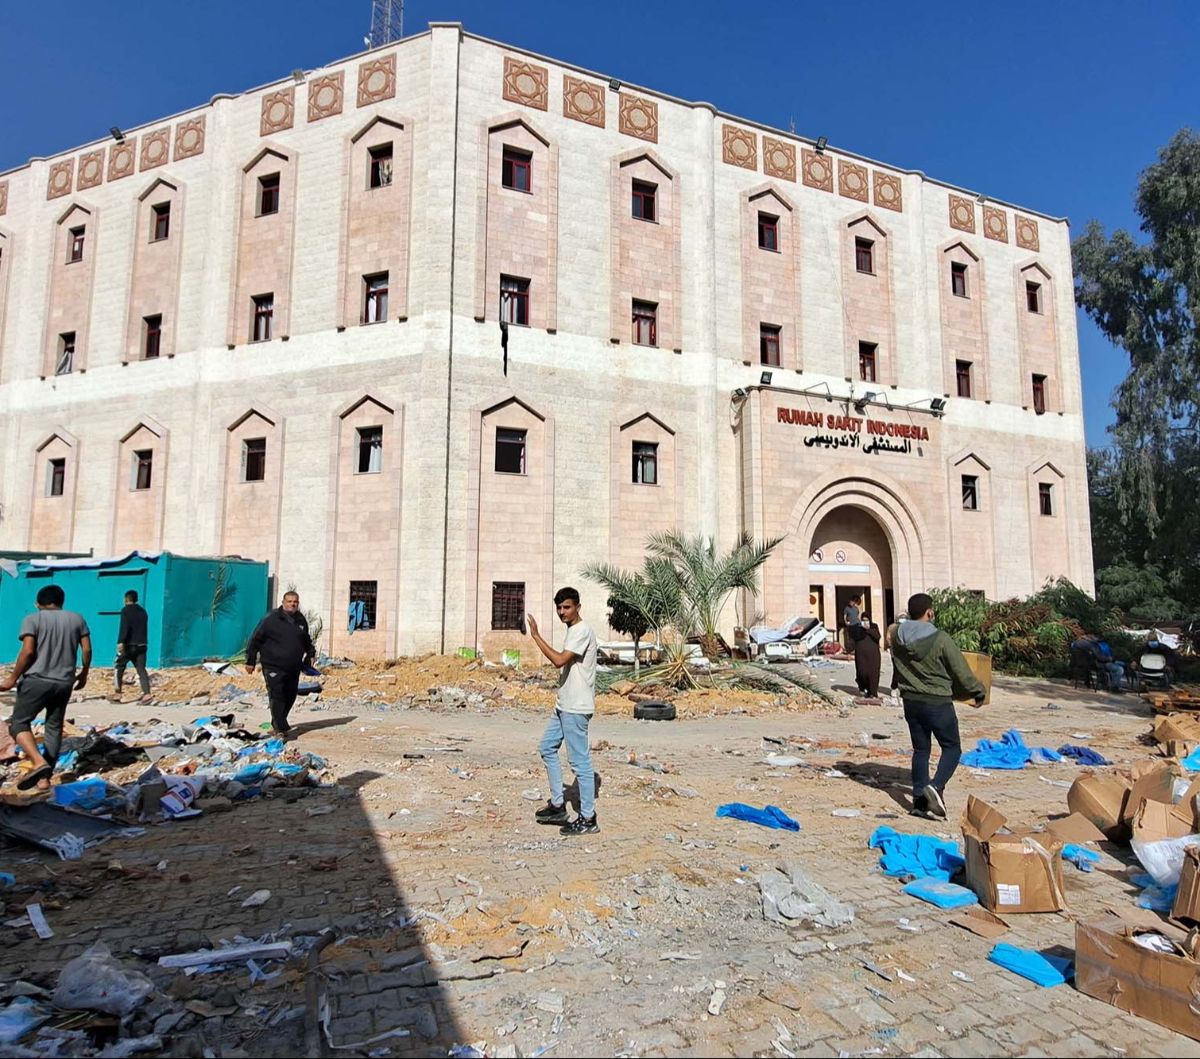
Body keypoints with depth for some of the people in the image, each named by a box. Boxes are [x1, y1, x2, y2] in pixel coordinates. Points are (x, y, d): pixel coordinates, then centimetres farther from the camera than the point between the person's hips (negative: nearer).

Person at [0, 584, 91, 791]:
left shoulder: (33, 619, -1)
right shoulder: (77, 618, 10)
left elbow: (28, 652, -12)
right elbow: (87, 650, 6)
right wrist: (83, 674, 19)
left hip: (37, 680, -4)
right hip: (64, 683, 4)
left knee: (18, 723, 7)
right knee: (54, 728, 13)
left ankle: (39, 763, -16)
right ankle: (45, 778, 12)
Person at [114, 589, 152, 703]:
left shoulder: (126, 610, -5)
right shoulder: (143, 611, 16)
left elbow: (124, 627, -18)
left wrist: (120, 642, -25)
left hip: (129, 644, -5)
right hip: (142, 645, 5)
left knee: (118, 668, 10)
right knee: (141, 669, 0)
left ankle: (118, 693, 7)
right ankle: (146, 694, -13)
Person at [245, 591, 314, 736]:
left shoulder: (301, 620, 11)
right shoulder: (271, 619, -7)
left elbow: (306, 641, 28)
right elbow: (255, 639, -5)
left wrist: (310, 654, 18)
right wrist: (250, 661, -6)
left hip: (294, 669, 6)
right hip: (274, 668, -6)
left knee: (290, 697, 11)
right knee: (277, 698, -9)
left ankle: (277, 725, 27)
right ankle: (280, 729, -6)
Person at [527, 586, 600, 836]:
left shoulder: (582, 630, -17)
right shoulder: (573, 631, 14)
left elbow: (559, 660, -28)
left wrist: (535, 635, -23)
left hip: (576, 708, -11)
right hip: (564, 706, 11)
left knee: (580, 761, -3)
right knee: (547, 748, 17)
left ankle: (588, 819, 6)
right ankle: (557, 806, 25)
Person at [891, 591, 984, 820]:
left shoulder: (898, 638, -2)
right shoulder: (940, 639, -18)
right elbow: (961, 672, -8)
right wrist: (978, 692, 9)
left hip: (911, 701, 5)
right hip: (937, 703, -5)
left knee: (920, 749, 15)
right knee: (952, 748, 9)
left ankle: (919, 799, 15)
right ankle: (936, 787, -11)